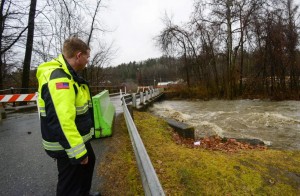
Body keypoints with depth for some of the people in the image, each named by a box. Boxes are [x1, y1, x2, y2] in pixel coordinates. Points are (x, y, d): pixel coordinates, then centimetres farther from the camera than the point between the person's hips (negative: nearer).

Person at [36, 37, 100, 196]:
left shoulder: (66, 74, 8)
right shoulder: (58, 78, -27)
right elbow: (61, 121, -34)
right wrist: (78, 152, -27)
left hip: (77, 138, 11)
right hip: (67, 146, -11)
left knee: (89, 162, 29)